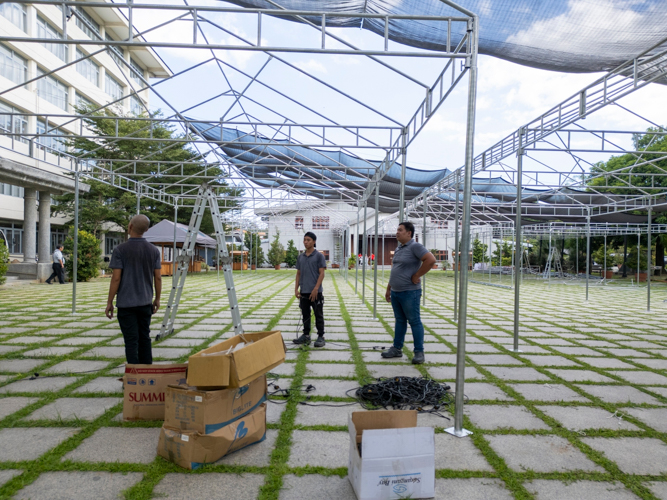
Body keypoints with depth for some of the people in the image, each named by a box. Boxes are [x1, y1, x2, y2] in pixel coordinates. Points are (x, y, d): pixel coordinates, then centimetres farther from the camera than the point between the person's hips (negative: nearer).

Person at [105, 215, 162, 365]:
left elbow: (116, 278, -11)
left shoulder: (120, 249, -9)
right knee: (144, 338, 14)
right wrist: (157, 299, 14)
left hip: (126, 303, -4)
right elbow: (158, 277, 4)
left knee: (131, 340, 0)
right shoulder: (153, 250, 2)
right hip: (146, 302, 4)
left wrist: (110, 302, -3)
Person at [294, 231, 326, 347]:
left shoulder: (319, 256, -5)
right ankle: (306, 335, 23)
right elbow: (298, 273, 15)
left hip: (315, 292, -5)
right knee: (305, 314, 13)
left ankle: (320, 337, 9)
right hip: (303, 292, 5)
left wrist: (316, 288, -17)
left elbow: (322, 273, -9)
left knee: (318, 315, 2)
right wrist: (296, 289, 6)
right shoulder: (300, 257, 11)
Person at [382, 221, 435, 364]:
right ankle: (397, 349, 23)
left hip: (409, 292, -8)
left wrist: (416, 276, -18)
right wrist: (388, 289, 21)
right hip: (395, 292, 8)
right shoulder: (398, 249, 15)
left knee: (414, 321, -1)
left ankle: (419, 352, 7)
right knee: (400, 321, 15)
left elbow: (431, 259, -24)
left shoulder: (415, 247, -12)